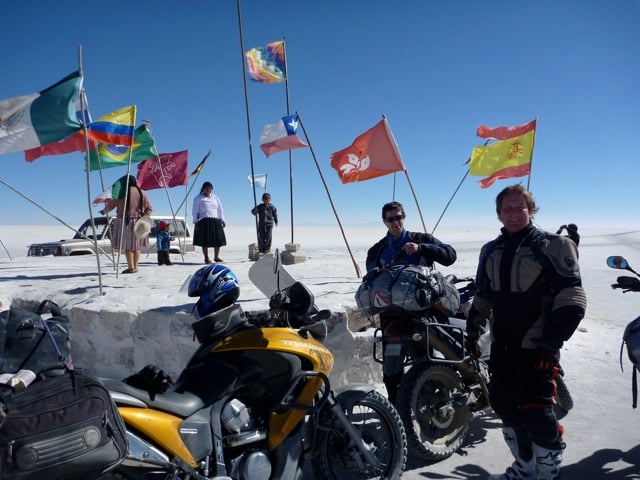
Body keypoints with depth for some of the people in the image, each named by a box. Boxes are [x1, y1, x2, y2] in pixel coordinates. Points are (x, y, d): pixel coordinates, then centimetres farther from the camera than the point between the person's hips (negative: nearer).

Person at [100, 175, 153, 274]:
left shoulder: (122, 192, -7)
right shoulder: (142, 193, 6)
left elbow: (111, 205, 0)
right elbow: (149, 208, 2)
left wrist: (103, 211, 18)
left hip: (125, 222, -4)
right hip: (138, 223, 4)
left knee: (127, 246, 2)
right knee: (136, 246, 12)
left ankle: (131, 267, -1)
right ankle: (135, 267, 15)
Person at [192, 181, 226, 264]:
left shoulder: (215, 197, 17)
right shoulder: (198, 198, 7)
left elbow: (220, 210, 17)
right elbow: (195, 211, 4)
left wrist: (222, 220, 8)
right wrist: (195, 222, -4)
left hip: (215, 221, 3)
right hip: (204, 221, -3)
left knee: (218, 239, -1)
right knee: (205, 240, -4)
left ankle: (216, 257, 12)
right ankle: (206, 258, 5)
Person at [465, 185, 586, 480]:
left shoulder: (552, 246, -7)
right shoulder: (490, 251, 12)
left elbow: (571, 300, -11)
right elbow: (482, 296, 18)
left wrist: (552, 343, -17)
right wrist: (473, 332, 12)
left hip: (537, 349, -6)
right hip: (502, 347, 6)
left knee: (538, 415, -6)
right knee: (505, 408, 14)